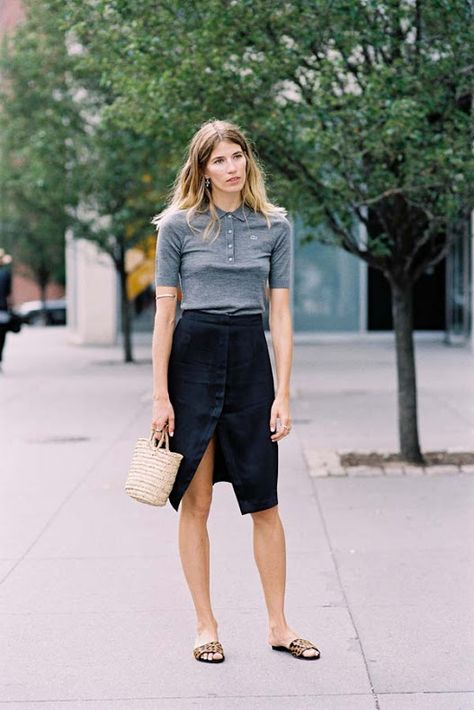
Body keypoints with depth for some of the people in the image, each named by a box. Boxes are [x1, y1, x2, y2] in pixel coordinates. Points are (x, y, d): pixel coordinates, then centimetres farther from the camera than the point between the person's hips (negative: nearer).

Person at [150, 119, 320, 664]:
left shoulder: (275, 225, 5)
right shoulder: (178, 225, -1)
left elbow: (280, 313, 5)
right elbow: (164, 312, -1)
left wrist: (283, 393, -1)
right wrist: (160, 396, -5)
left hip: (251, 358, 2)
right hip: (193, 357, -1)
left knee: (264, 501, 3)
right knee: (195, 501, 2)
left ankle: (278, 625, 14)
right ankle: (205, 625, 14)